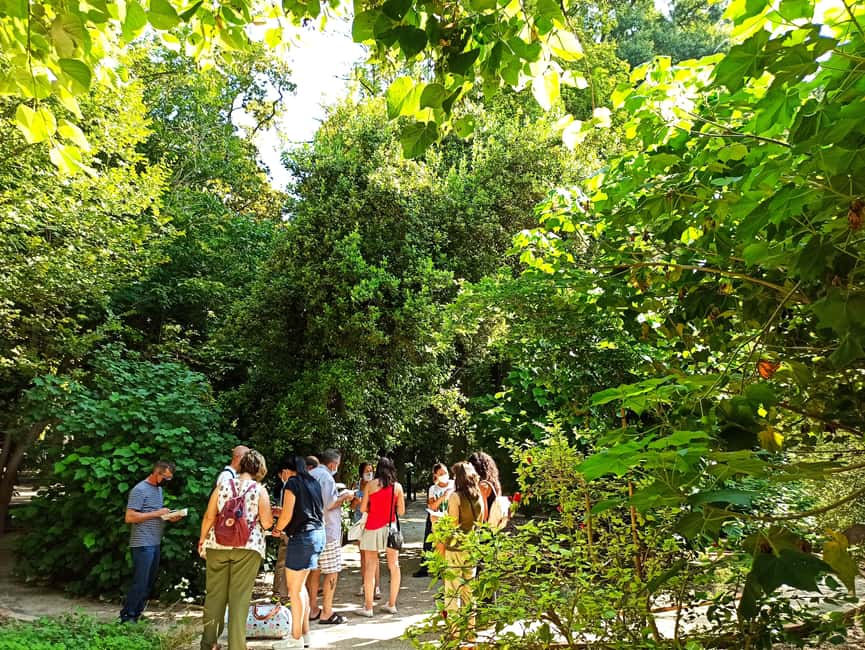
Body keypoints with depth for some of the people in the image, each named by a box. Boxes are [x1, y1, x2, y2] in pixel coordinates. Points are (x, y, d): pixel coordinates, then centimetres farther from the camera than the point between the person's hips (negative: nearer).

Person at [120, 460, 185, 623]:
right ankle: (127, 617, 7)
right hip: (143, 544, -9)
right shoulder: (140, 490, -12)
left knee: (150, 582, 12)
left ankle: (136, 615, 21)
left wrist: (169, 517, 4)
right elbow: (129, 517, -18)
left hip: (155, 544, 9)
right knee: (140, 582, -5)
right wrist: (157, 513, -19)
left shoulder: (159, 489, 15)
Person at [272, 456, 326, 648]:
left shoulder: (292, 483, -8)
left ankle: (297, 639, 9)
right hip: (318, 534, 8)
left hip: (302, 536, -8)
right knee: (300, 585, 19)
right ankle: (305, 633, 23)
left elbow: (287, 515, -14)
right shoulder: (313, 483, 13)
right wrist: (281, 512, 23)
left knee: (294, 589, 2)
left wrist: (278, 529, 5)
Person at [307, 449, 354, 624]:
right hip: (327, 530, -9)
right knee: (332, 571, -2)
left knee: (314, 569, 14)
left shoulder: (309, 475, 13)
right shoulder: (326, 477, -15)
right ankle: (326, 613, 1)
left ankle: (313, 609, 21)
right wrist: (344, 497, -6)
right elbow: (329, 505, -21)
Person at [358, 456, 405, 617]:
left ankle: (368, 607, 4)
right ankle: (392, 604, 16)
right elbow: (401, 511, 4)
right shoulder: (397, 486, 2)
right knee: (394, 566, 11)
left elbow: (363, 508, -1)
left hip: (373, 529, -2)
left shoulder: (370, 485, -2)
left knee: (370, 567, 3)